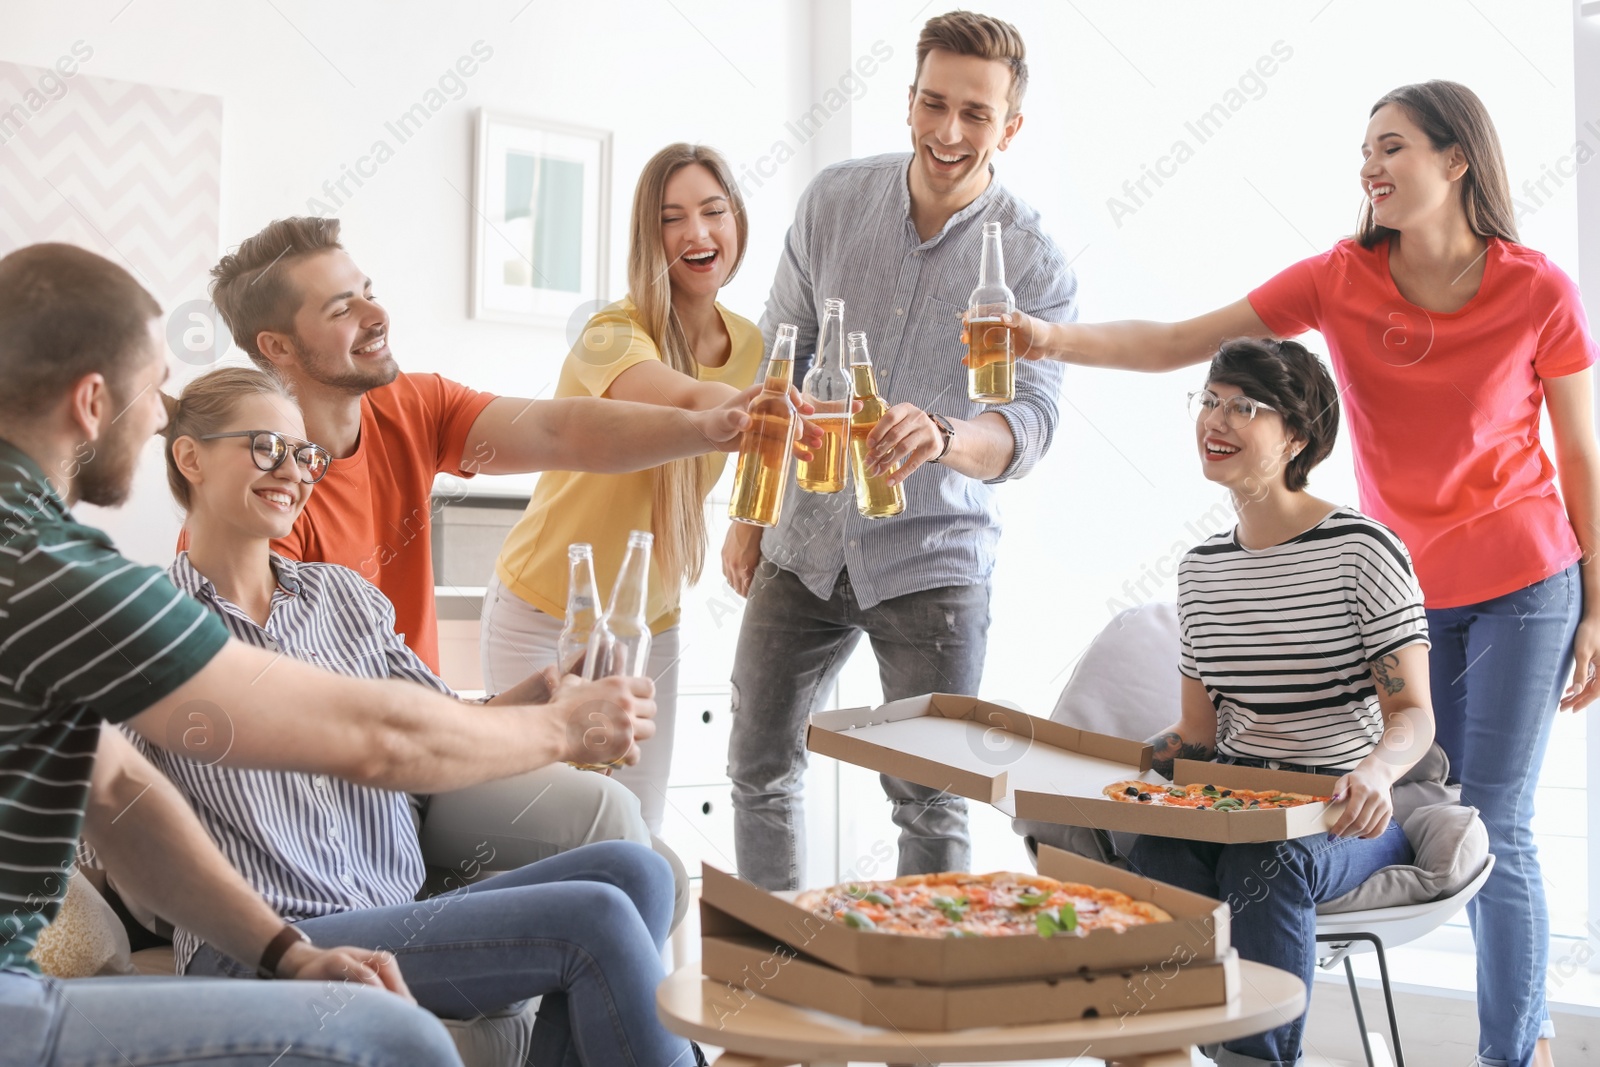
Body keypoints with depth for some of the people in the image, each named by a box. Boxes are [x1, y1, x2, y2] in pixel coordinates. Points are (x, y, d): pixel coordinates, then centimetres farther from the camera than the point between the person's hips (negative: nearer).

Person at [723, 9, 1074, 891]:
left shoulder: (1034, 263, -11)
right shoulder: (834, 200, -2)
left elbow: (1031, 421, -21)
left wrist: (943, 438, -44)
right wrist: (747, 513, 8)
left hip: (932, 557, -3)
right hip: (806, 538, 4)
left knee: (930, 800, 1)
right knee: (758, 766, 11)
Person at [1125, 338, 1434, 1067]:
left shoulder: (1362, 550, -6)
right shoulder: (1201, 568, 12)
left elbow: (1412, 711, -10)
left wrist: (1375, 771, -32)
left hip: (1349, 815, -4)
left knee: (1268, 863, -36)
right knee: (1156, 858, -28)